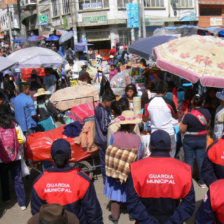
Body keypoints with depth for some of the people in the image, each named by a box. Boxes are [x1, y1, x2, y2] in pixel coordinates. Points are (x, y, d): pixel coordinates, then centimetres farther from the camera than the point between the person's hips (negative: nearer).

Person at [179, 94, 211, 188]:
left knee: (189, 160, 9)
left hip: (189, 141, -4)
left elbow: (182, 130, -13)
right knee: (201, 160, 13)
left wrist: (183, 118, -5)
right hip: (202, 140, 4)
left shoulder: (188, 116, -22)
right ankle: (202, 182, 22)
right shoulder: (207, 112, -7)